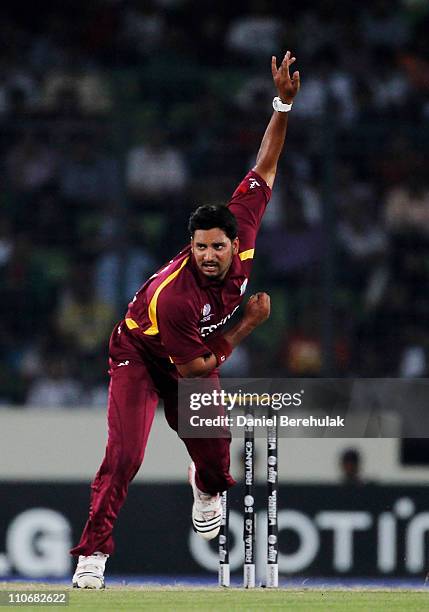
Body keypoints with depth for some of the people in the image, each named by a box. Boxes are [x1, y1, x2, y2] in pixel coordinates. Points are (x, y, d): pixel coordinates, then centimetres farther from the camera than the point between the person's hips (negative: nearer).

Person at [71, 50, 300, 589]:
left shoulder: (242, 231, -25)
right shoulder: (170, 296, -40)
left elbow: (265, 167, -15)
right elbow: (194, 366, -26)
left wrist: (283, 103, -25)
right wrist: (247, 326, -20)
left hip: (197, 349, 6)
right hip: (139, 354, -6)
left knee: (213, 453, 10)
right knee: (125, 454, -23)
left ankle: (207, 487, 50)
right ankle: (92, 552, -17)